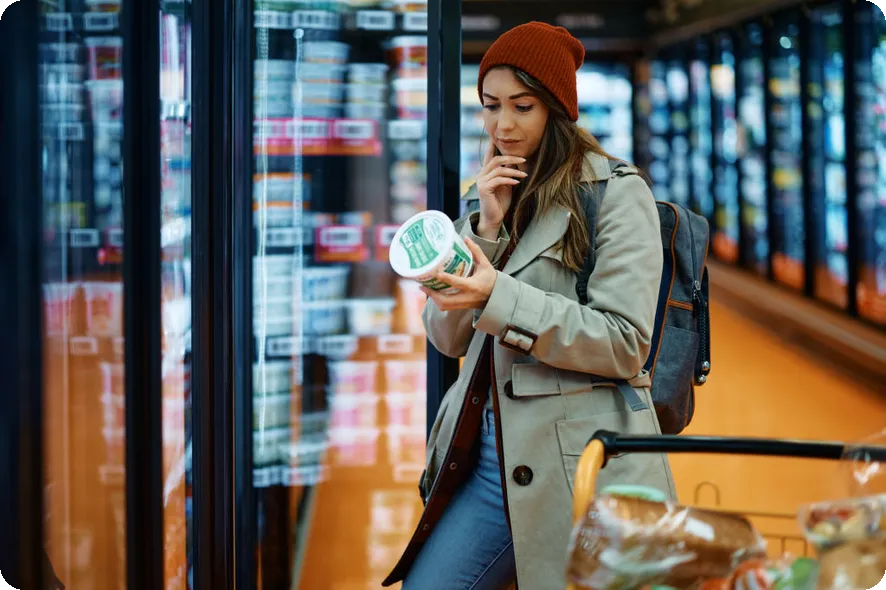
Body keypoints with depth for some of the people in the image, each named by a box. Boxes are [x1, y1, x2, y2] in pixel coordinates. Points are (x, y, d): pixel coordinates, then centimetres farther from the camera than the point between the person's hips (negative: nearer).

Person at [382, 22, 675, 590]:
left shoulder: (616, 193, -3)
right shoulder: (490, 194, 16)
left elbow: (624, 345, -12)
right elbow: (447, 338, 10)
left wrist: (498, 297, -20)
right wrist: (487, 228, -2)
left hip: (581, 461, -6)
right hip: (486, 452, 6)